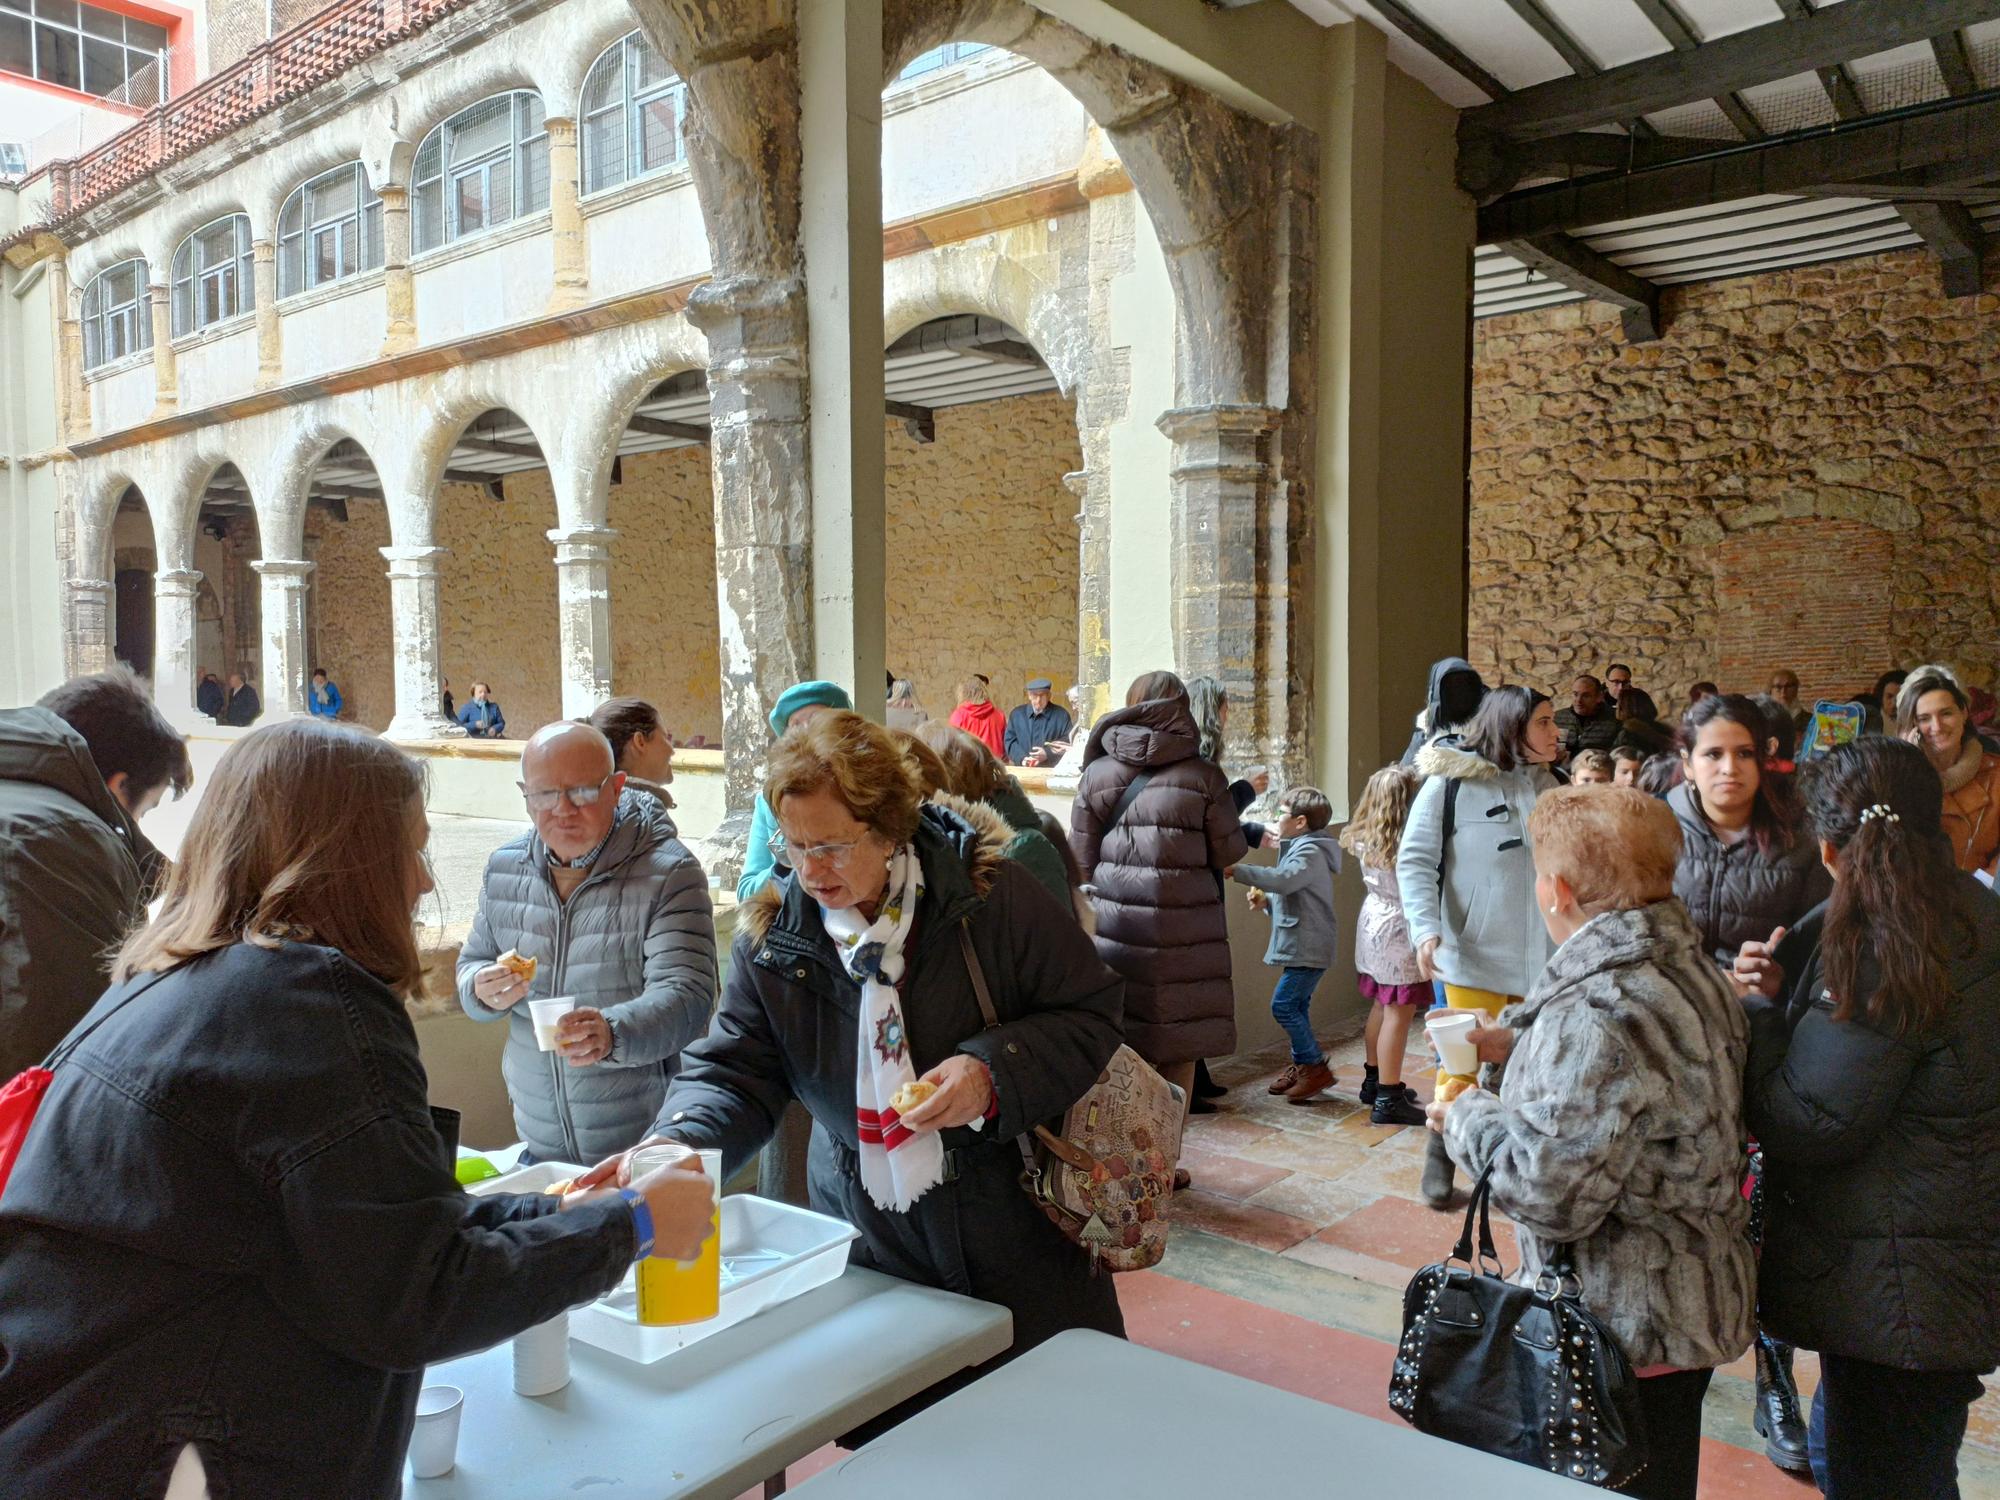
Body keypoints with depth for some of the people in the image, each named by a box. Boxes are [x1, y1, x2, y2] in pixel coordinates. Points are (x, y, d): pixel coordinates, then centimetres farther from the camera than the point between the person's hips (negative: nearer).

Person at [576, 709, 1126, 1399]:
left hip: (1017, 1228, -1)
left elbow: (1089, 1012, -8)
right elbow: (733, 1070, -5)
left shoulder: (987, 892, -15)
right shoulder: (773, 929, -5)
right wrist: (676, 1143, -25)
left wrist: (995, 1072, -24)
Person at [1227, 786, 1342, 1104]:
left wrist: (1237, 871, -34)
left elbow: (1283, 879, -35)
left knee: (1284, 1005, -11)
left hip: (1309, 947, -10)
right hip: (1299, 946, 10)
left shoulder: (1310, 853, -16)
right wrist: (1266, 901, 4)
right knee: (1296, 1007, 14)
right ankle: (1302, 1066, 23)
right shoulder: (1300, 849, 17)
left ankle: (1316, 1066, -2)